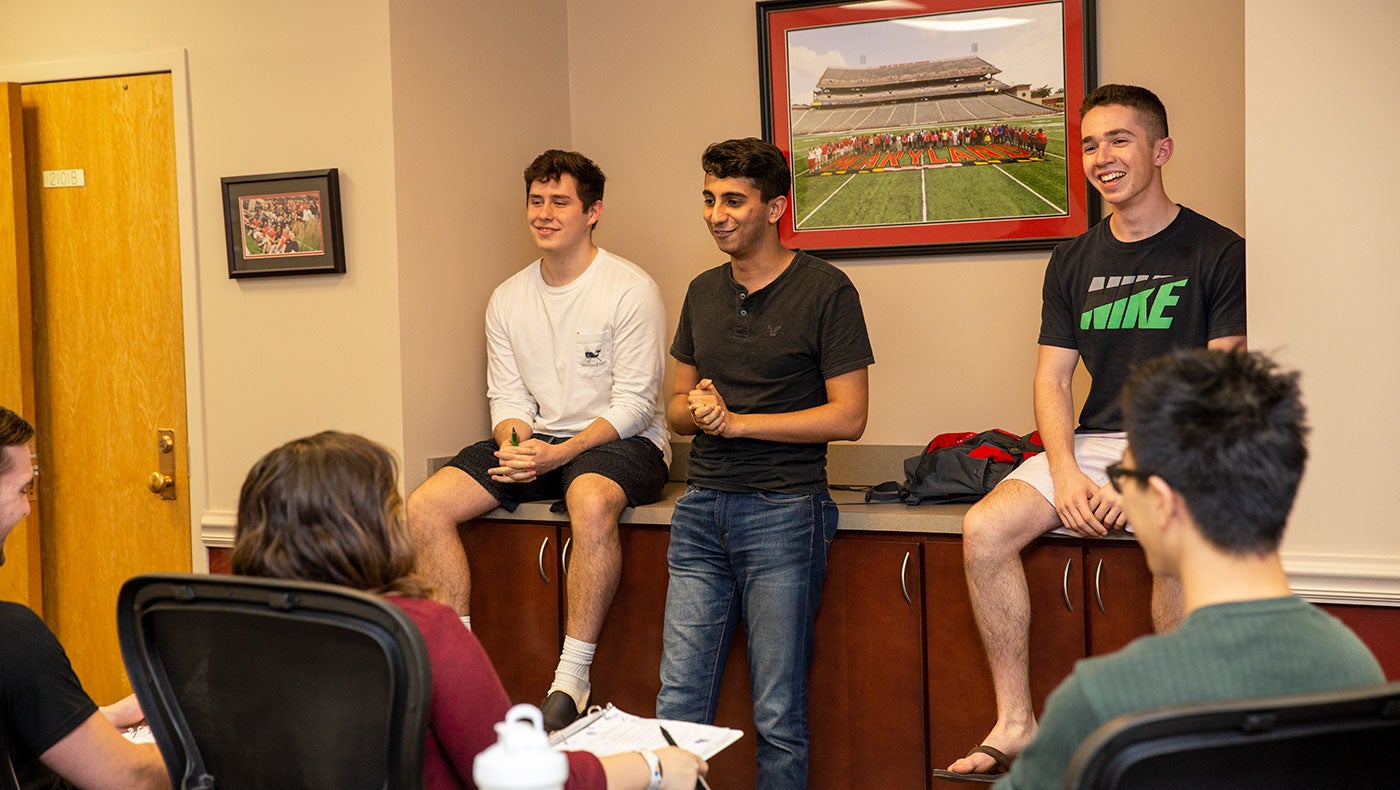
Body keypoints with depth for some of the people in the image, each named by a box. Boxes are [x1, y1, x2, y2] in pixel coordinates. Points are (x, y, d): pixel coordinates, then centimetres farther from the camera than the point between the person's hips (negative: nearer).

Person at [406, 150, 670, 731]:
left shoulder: (631, 290, -9)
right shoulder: (508, 300, 10)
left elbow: (634, 403, -13)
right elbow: (508, 398, 10)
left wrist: (557, 454, -24)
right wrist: (514, 444, -14)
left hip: (620, 442, -6)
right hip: (536, 441, 6)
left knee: (590, 502, -41)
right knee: (424, 508, -14)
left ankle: (571, 681, -29)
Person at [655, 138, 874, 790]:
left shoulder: (825, 290, -3)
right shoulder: (703, 292, 15)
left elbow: (848, 417, -7)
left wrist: (736, 420, -10)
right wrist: (696, 409, -3)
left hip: (784, 512, -5)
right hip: (701, 510, 5)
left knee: (778, 717, 1)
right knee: (678, 704, 3)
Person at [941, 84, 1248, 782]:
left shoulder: (1218, 253, -2)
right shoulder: (1073, 261, 13)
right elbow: (1052, 379, 9)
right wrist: (1066, 473, -9)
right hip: (1092, 442, 5)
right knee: (984, 530, -20)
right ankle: (1015, 724, -9)